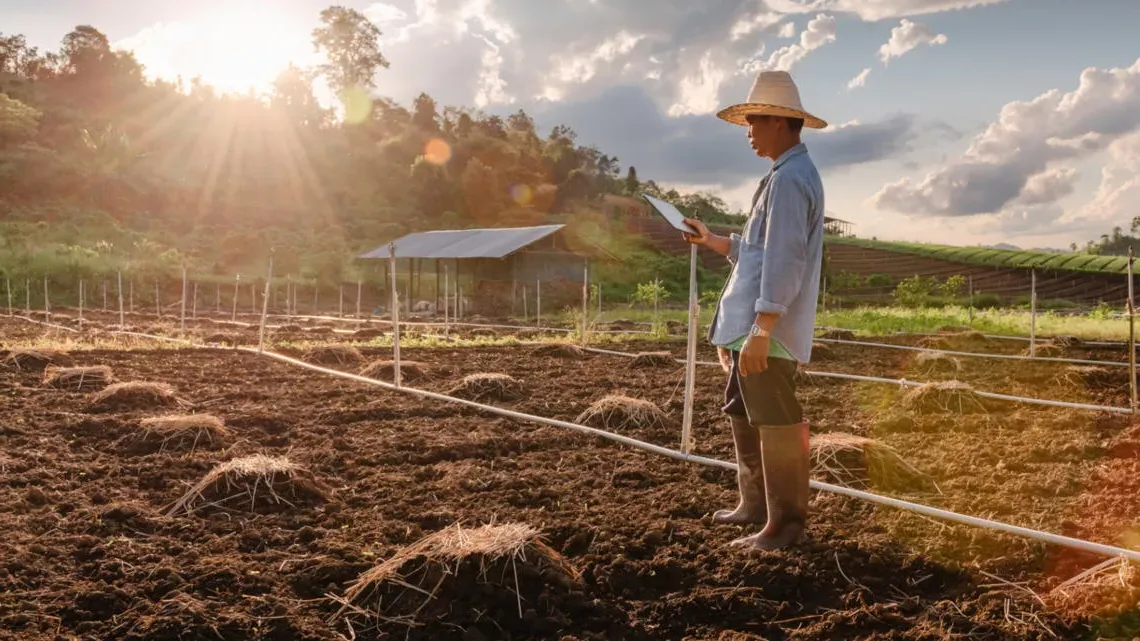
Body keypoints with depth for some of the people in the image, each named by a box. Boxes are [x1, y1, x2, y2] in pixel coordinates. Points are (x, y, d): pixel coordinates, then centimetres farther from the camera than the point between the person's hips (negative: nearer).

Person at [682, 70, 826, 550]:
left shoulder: (789, 179, -15)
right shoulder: (787, 175, 18)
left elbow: (783, 262, -23)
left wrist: (760, 332, -26)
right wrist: (716, 242, 21)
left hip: (767, 330, -11)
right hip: (751, 326, 11)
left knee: (776, 424, -3)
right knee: (742, 413, 19)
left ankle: (784, 523, 7)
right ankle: (755, 504, 31)